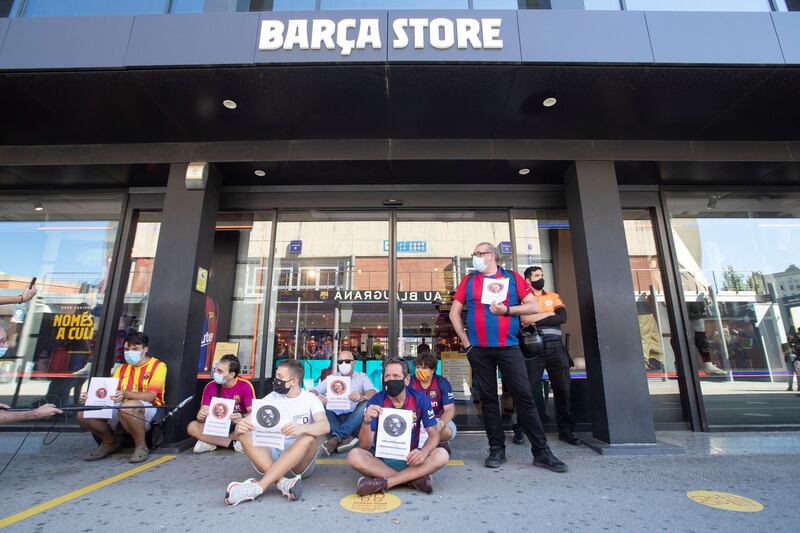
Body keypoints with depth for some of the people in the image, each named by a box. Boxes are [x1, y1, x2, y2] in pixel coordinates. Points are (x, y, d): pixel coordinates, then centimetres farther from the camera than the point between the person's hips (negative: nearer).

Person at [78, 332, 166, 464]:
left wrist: (125, 394, -31)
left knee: (127, 407, -38)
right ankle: (110, 443, 12)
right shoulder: (121, 368, 18)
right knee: (84, 414, -13)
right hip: (120, 409, 7)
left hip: (147, 412, -7)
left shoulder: (158, 366, -4)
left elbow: (151, 395, -16)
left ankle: (141, 446, -14)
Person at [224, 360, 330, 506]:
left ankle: (258, 487, -36)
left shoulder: (310, 399, -5)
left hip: (301, 461, -3)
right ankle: (283, 482, -34)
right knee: (245, 435, -19)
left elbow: (325, 426, -22)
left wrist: (301, 428, -43)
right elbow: (247, 421, -3)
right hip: (272, 456, 3)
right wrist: (240, 426, -28)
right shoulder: (271, 398, 6)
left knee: (310, 437, -33)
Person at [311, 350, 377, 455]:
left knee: (367, 404, -28)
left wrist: (362, 397, -35)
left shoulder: (361, 377, 8)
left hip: (353, 418, -2)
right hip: (334, 417, 2)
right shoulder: (331, 377, 14)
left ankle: (336, 438, -31)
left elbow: (374, 392, -11)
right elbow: (313, 391, 2)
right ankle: (346, 437, -34)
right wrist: (316, 397, -24)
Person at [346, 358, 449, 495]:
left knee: (442, 455, -26)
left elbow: (433, 434, -5)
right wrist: (366, 422, -34)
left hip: (410, 458, 1)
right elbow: (365, 446, -13)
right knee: (354, 456, -28)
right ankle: (413, 478, -24)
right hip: (381, 458, 0)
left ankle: (383, 482, -25)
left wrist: (424, 452, -27)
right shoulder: (376, 401, -11)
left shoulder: (420, 399, -8)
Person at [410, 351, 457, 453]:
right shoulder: (410, 382, -7)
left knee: (448, 431, -35)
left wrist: (440, 424, -35)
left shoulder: (442, 383, -8)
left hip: (437, 419, -2)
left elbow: (450, 409, -14)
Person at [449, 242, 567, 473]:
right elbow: (454, 311, 10)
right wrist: (464, 339, 2)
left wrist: (507, 310, -11)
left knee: (524, 397, -2)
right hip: (478, 350, 2)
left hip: (509, 348, -1)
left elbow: (533, 307, 3)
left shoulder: (513, 278, 6)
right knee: (488, 399, 7)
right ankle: (497, 449, 19)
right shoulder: (468, 281, 9)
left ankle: (542, 452, 9)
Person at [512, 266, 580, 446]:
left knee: (562, 388, 6)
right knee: (528, 389, -3)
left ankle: (566, 429, 20)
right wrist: (550, 313, -6)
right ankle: (520, 430, 7)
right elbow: (526, 318, -13)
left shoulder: (553, 296, 17)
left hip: (555, 346, 4)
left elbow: (562, 317, -1)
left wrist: (536, 320, -9)